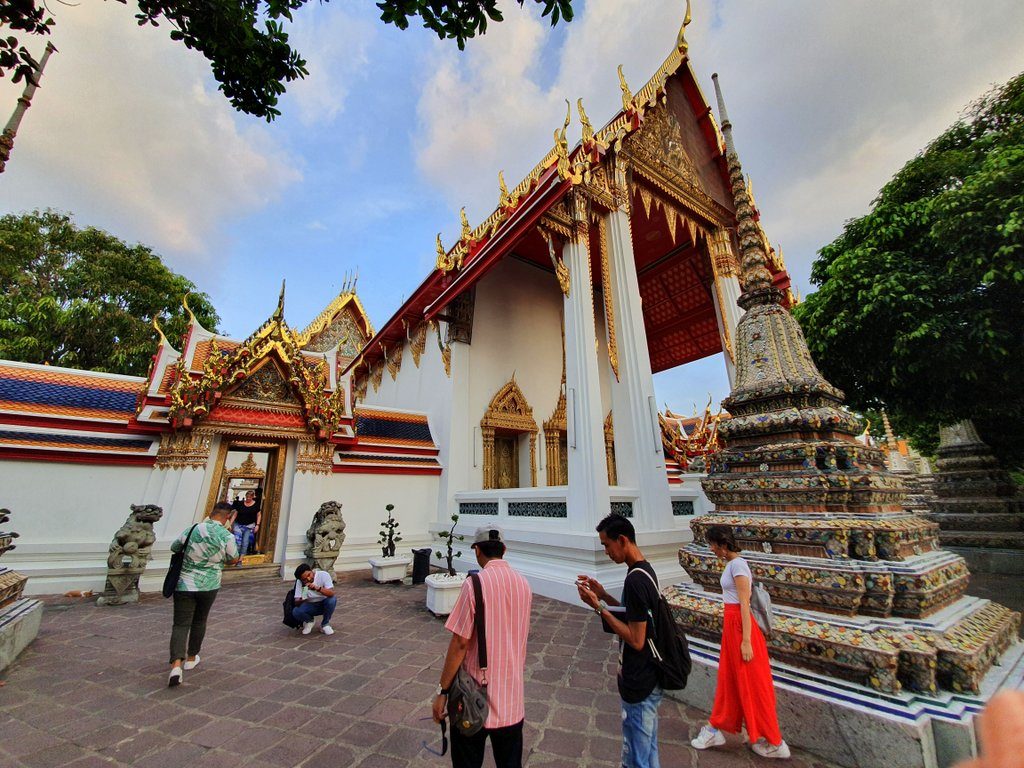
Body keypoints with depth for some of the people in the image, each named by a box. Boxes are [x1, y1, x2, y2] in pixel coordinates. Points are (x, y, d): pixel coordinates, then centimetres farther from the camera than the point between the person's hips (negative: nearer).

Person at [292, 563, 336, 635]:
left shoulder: (323, 575, -23)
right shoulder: (299, 582, -15)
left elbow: (331, 593, -33)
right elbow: (296, 603, -16)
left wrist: (317, 588, -48)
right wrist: (301, 600, -40)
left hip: (324, 604, -2)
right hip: (310, 606, 2)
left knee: (332, 599, -33)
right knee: (295, 612, -27)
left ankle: (325, 624, -6)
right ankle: (309, 621, 8)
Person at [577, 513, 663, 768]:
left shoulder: (635, 579, -28)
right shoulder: (646, 570, 2)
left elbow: (636, 640, -25)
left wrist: (599, 607, -23)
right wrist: (604, 595, 2)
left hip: (638, 683, -9)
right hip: (649, 679, 9)